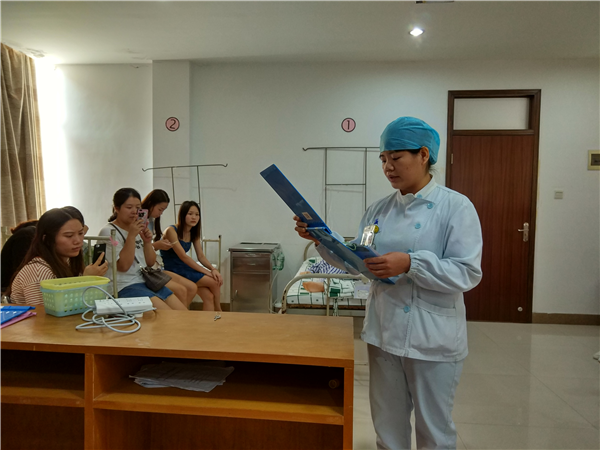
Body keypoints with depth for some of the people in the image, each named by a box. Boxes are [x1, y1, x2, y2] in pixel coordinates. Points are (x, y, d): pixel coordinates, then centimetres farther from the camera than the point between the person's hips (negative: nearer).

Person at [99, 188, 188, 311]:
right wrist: (131, 235, -18)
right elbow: (123, 266, -15)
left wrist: (147, 242, -3)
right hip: (125, 287, -7)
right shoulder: (108, 232, -6)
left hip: (147, 281, 7)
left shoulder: (139, 229, 15)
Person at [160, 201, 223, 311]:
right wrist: (206, 272, -25)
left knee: (209, 297, -13)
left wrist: (213, 269, -15)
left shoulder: (193, 233, 8)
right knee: (214, 282, -17)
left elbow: (201, 256, 5)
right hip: (171, 270, -7)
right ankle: (218, 311, 6)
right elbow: (183, 256, -22)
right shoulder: (171, 231, -16)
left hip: (185, 268, 7)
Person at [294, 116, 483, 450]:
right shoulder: (380, 209, 5)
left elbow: (468, 273, -17)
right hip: (384, 333, 5)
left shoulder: (455, 207, -10)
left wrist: (410, 264, -28)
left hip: (433, 339, -4)